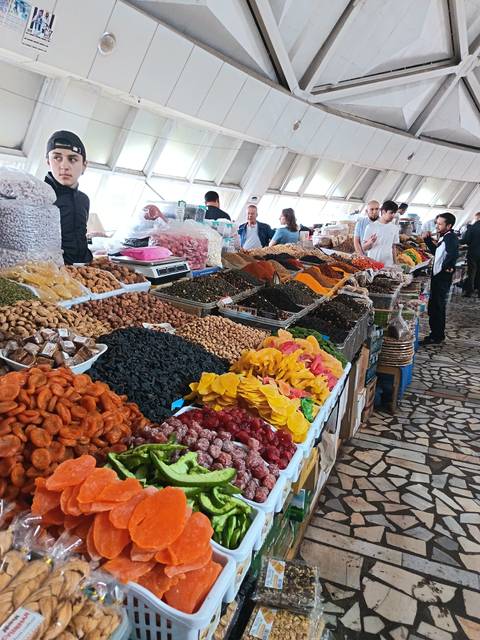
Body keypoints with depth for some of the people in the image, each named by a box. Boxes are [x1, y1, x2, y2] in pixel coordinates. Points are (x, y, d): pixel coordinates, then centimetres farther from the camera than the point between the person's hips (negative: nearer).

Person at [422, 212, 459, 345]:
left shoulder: (451, 238, -17)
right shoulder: (444, 238, 12)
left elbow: (452, 254, -31)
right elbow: (435, 251, 24)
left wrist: (446, 267, -18)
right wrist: (428, 239, 14)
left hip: (442, 278, -10)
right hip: (437, 276, 10)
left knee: (437, 307, -1)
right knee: (434, 306, 17)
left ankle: (437, 336, 9)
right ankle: (436, 334, 28)